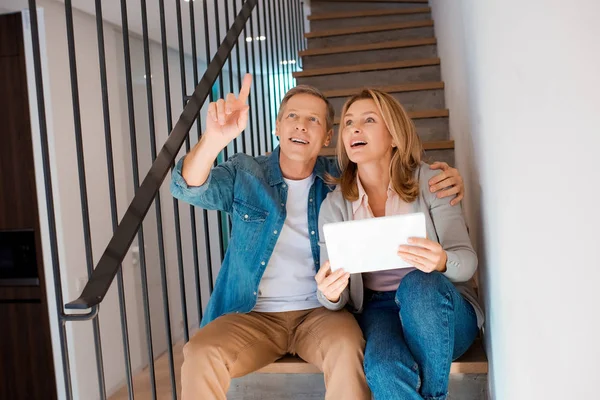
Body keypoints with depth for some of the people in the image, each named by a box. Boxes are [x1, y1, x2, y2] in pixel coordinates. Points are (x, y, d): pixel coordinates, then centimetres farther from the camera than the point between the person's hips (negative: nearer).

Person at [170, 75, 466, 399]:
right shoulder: (244, 174, 1)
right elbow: (189, 189, -15)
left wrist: (445, 180, -12)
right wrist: (212, 140, -37)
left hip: (321, 312, 1)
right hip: (253, 315, 0)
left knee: (347, 348, -32)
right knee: (201, 355, -28)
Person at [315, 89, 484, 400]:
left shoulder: (429, 182, -4)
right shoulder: (334, 205, 0)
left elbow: (467, 259, -7)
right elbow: (337, 296, -1)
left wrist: (441, 262, -32)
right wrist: (330, 295, -26)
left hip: (438, 304, 1)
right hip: (378, 308, 0)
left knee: (418, 284, -35)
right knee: (383, 367, -35)